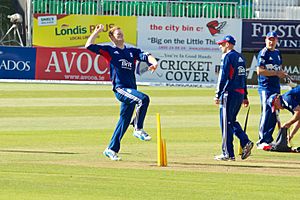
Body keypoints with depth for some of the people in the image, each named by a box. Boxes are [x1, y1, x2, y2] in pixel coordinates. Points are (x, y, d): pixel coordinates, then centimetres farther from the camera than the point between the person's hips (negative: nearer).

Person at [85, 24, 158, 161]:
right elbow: (89, 46, -1)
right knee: (143, 99, -28)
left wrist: (154, 62, -19)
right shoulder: (109, 50, 7)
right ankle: (138, 129, -17)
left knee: (124, 121, 7)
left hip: (131, 90, 6)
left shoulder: (132, 51, 19)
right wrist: (97, 31, 3)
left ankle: (111, 149, 16)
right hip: (120, 89, -6)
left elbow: (146, 56, 2)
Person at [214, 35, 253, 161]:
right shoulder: (240, 57, 17)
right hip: (240, 93, 9)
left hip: (230, 93, -9)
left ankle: (228, 154, -3)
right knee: (232, 121, 17)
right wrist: (245, 97, 22)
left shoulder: (228, 56, -10)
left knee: (226, 123, -3)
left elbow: (223, 77, -16)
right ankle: (245, 142, -1)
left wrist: (218, 95, -15)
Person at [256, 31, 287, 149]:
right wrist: (276, 73, -17)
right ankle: (262, 141, -11)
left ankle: (268, 140, 16)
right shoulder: (263, 53, -8)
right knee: (267, 113, -12)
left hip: (276, 86, 8)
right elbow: (260, 71, -16)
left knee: (274, 114, 9)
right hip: (266, 87, -8)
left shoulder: (277, 53, 16)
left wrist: (282, 73, 1)